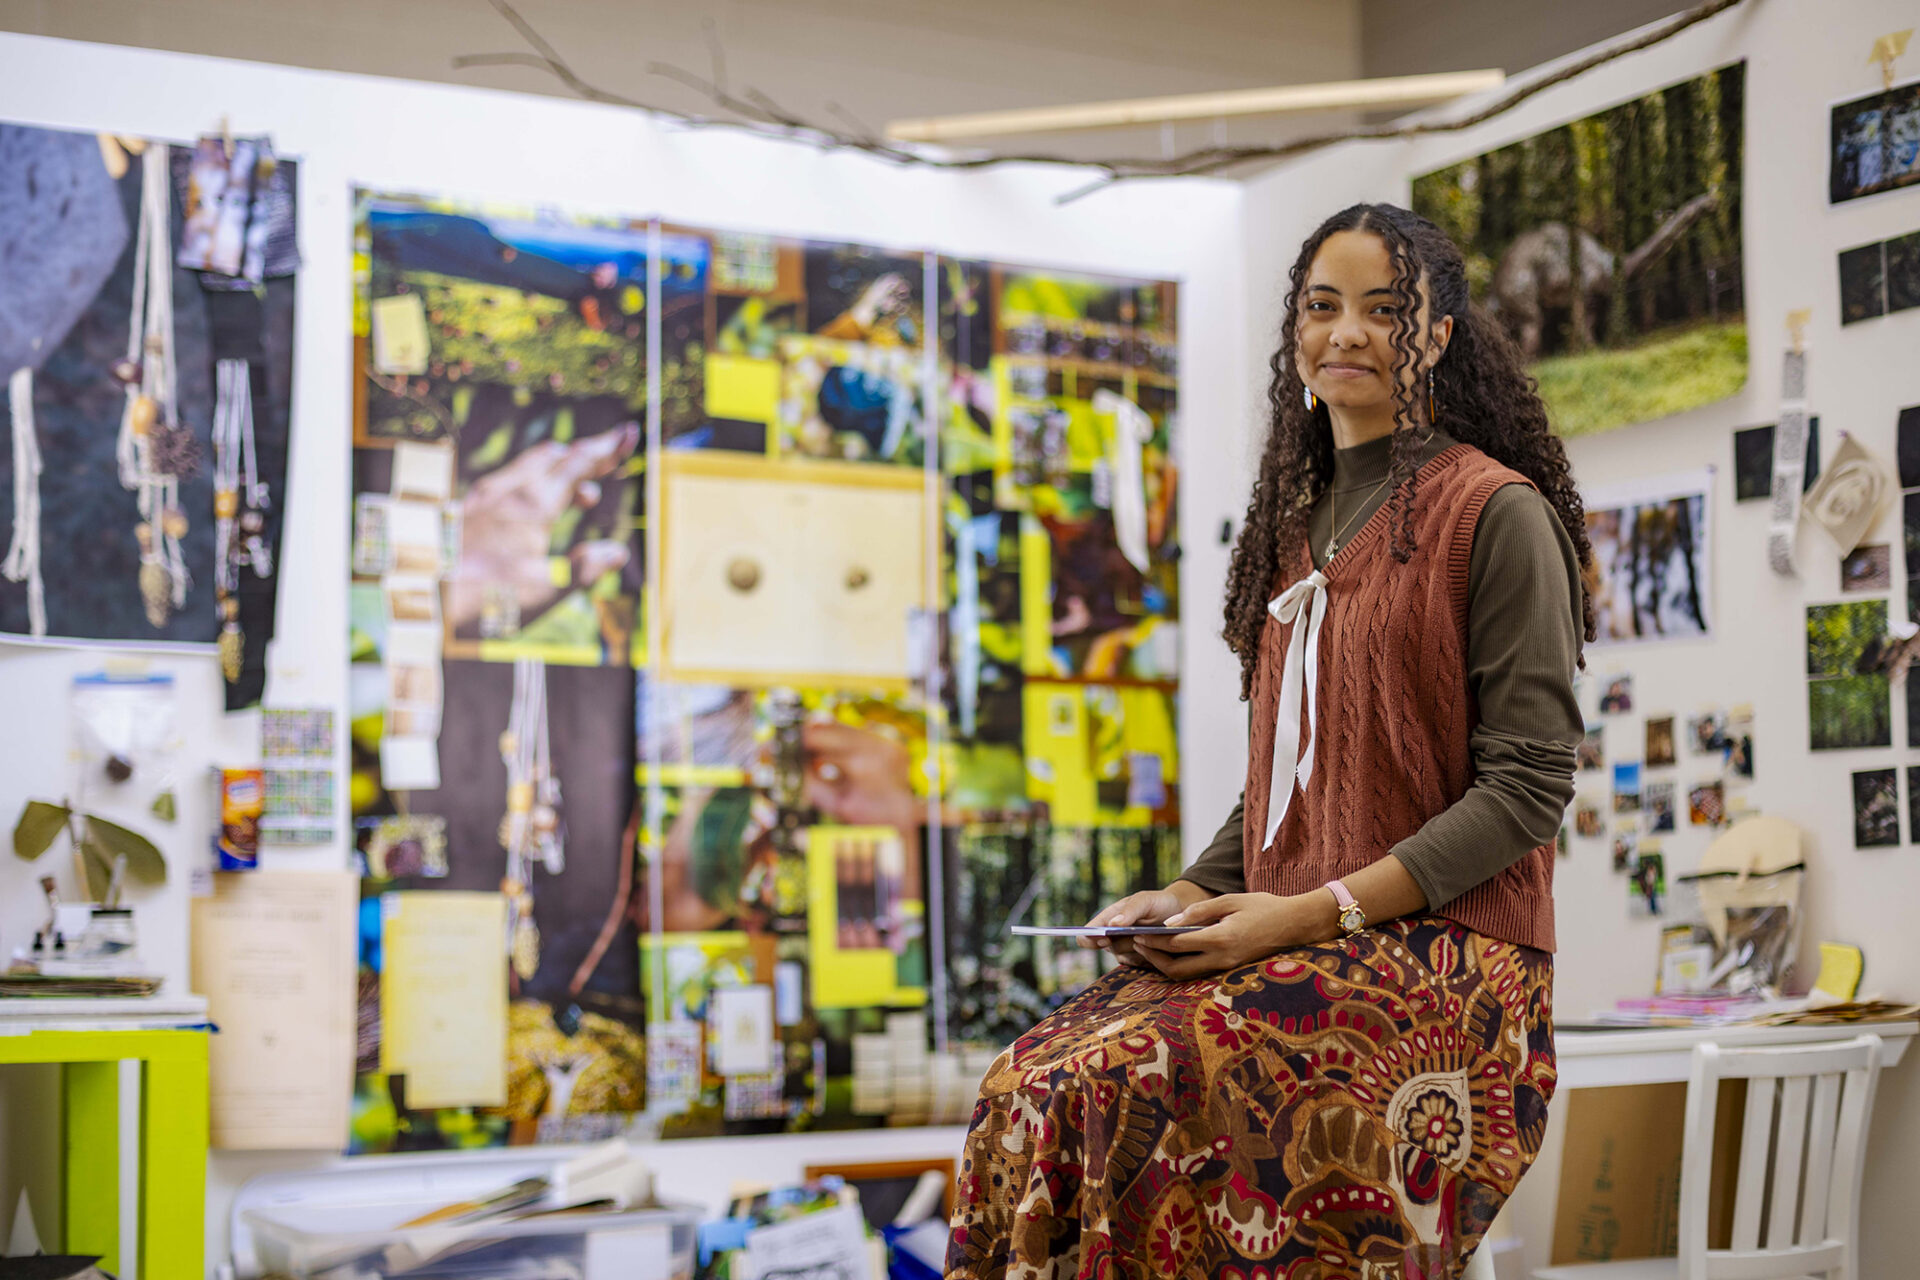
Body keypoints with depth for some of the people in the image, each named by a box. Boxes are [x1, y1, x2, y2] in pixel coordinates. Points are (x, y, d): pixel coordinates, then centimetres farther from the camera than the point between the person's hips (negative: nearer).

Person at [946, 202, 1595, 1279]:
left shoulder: (1495, 510, -3)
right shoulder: (1301, 523, 19)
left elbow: (1528, 782, -9)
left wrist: (1321, 909, -16)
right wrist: (1194, 892, 4)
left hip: (1444, 949, -6)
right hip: (1291, 943, 6)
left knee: (1143, 1078, -31)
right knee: (1032, 1088, -21)